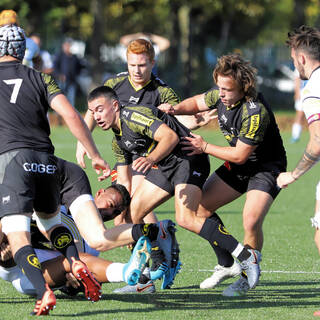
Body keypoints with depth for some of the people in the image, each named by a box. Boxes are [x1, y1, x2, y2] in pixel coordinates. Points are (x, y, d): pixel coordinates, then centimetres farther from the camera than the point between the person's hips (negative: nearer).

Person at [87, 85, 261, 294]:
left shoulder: (133, 116, -16)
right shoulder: (118, 141, 15)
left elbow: (171, 136, -28)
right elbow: (124, 181, 21)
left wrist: (150, 159, -43)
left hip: (188, 158, -10)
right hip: (165, 167, 10)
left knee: (186, 219, -26)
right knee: (132, 214, 4)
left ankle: (246, 257, -21)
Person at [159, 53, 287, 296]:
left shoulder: (256, 112, -33)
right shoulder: (220, 94, -10)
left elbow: (239, 155, -26)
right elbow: (198, 102, 14)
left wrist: (205, 147, -17)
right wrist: (176, 109, -7)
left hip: (267, 167, -8)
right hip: (238, 167, 8)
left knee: (251, 221, -27)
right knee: (201, 207, 4)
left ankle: (247, 277, -3)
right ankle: (227, 264, 21)